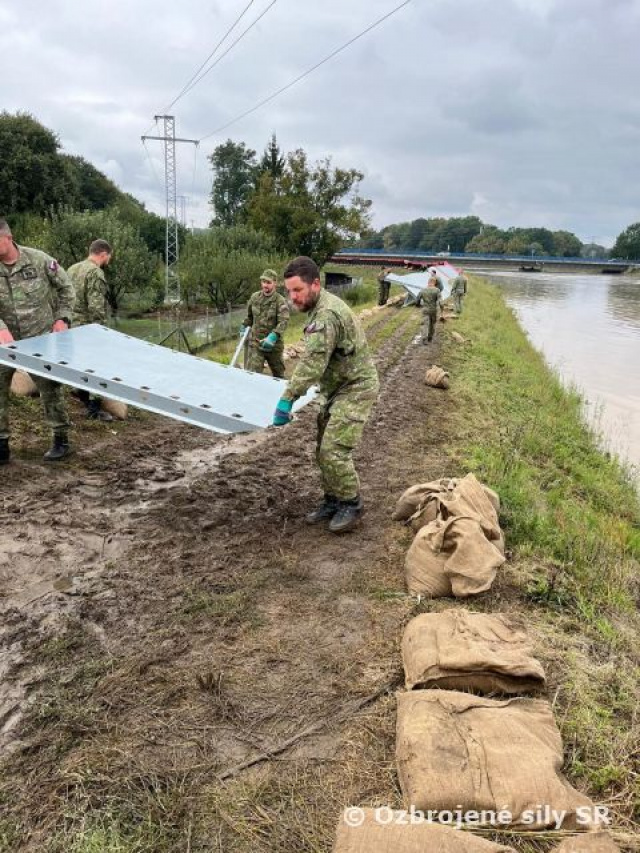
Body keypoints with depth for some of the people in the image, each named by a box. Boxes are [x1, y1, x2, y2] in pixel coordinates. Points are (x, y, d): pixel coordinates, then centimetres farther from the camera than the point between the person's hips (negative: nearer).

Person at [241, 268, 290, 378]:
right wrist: (244, 326, 20)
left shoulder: (280, 301, -12)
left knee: (278, 374, 17)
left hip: (274, 344, -2)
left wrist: (273, 337, -37)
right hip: (255, 342, 2)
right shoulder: (255, 297, 3)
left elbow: (283, 321, -24)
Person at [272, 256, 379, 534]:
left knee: (334, 451, -12)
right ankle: (332, 501, 24)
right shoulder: (321, 307, 9)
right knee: (324, 450, 11)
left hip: (355, 389, -10)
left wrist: (287, 399, -32)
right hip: (339, 388, 10)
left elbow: (312, 363, -31)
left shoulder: (327, 315, -25)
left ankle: (351, 504, 6)